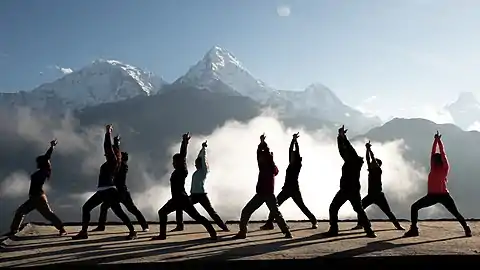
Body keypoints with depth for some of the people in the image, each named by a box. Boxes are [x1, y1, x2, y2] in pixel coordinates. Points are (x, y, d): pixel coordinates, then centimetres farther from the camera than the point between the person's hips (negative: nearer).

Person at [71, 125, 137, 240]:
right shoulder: (110, 162, 18)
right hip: (101, 191, 10)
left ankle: (132, 232, -7)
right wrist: (108, 133, 31)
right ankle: (83, 232, 9)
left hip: (109, 191, -10)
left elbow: (108, 147, -10)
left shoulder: (113, 161, -4)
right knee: (86, 208, 6)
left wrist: (108, 133, -2)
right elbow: (107, 147, 27)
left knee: (118, 211, -11)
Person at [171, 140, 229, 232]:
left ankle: (224, 227, -1)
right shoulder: (198, 171, 15)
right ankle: (179, 226, 10)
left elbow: (203, 158, -7)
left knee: (212, 212, -6)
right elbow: (199, 157, 23)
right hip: (194, 195, 8)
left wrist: (204, 148, 2)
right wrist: (202, 148, 25)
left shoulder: (204, 170, -4)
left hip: (201, 195, -8)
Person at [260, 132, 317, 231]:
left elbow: (297, 152, -11)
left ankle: (314, 221, 16)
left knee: (302, 206, 1)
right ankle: (269, 223, -6)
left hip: (294, 189, -6)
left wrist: (296, 141, -8)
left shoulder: (298, 165, -3)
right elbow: (290, 150, 10)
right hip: (286, 189, 6)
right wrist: (293, 140, 9)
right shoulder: (291, 164, 12)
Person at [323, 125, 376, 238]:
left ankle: (369, 231, -3)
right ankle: (333, 230, 10)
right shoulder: (347, 161, 10)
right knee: (333, 208, 4)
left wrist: (344, 137, -23)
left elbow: (351, 151, -21)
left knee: (359, 210, -9)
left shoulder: (356, 162, -8)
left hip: (353, 191, -7)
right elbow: (341, 150, 6)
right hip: (344, 190, 7)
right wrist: (340, 137, -4)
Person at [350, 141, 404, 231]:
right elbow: (368, 159, 5)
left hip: (379, 195, -6)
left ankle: (398, 225, 3)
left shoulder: (378, 170, -7)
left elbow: (373, 158, -15)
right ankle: (359, 224, 2)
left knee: (388, 212, -4)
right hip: (370, 195, 6)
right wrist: (367, 149, 0)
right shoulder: (371, 170, 9)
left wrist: (369, 149, -13)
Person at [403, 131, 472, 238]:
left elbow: (442, 154, -6)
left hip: (443, 195, -4)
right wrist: (435, 140, 8)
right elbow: (433, 153, 8)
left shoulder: (445, 168, -1)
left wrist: (439, 141, -3)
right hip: (431, 195, 4)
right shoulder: (433, 168, 10)